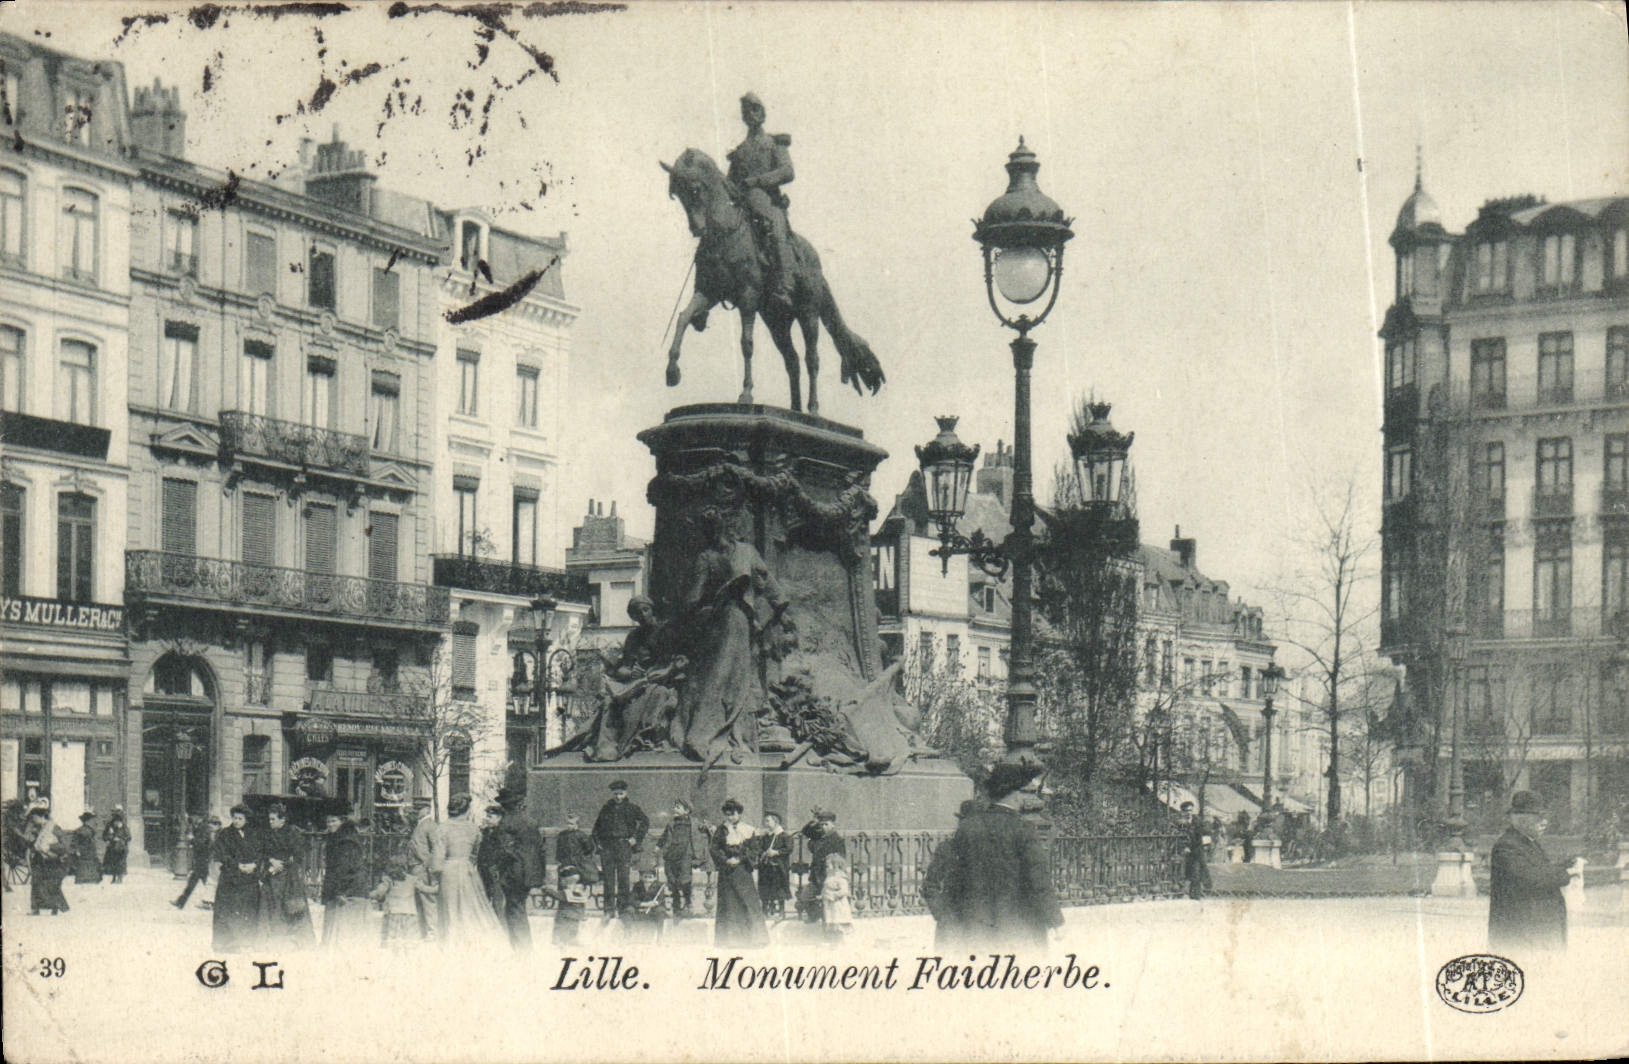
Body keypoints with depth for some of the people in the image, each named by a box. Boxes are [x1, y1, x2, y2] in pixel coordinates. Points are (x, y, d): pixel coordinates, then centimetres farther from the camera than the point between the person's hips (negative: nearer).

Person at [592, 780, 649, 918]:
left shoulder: (631, 808, 7)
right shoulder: (606, 808, 17)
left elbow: (645, 821, 3)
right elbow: (597, 826, 26)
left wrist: (636, 838, -3)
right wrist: (597, 841, 14)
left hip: (624, 845, -3)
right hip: (607, 846, 3)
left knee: (624, 878, -7)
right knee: (608, 879, 0)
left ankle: (622, 907, -3)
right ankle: (609, 909, 3)